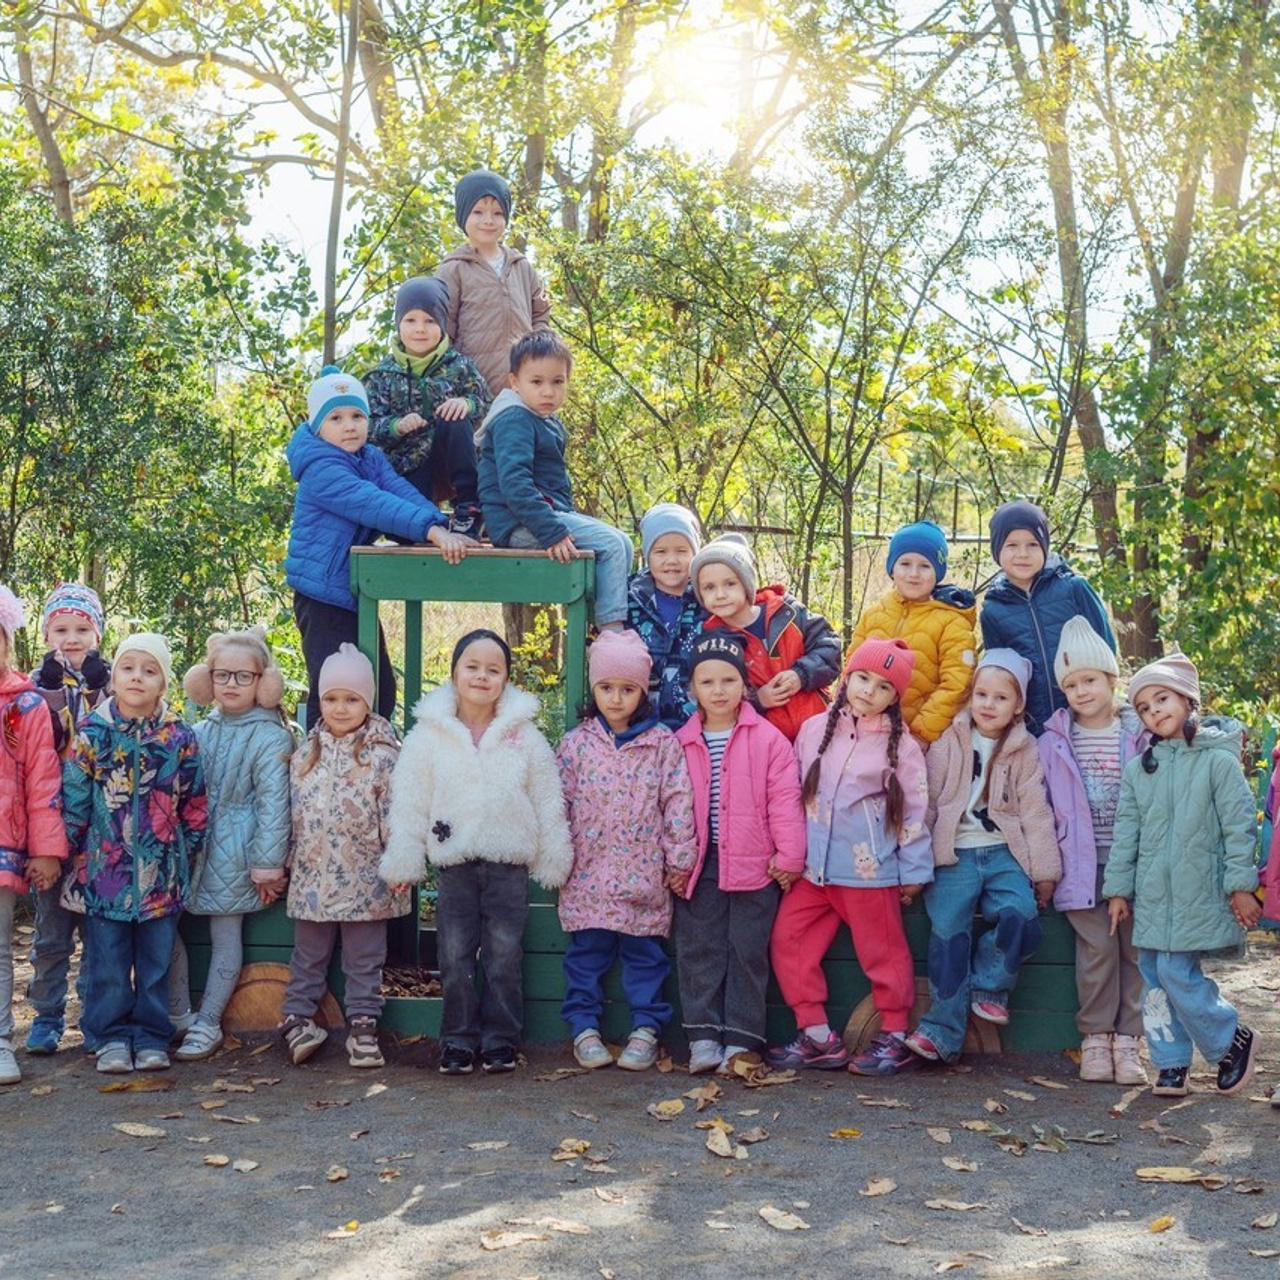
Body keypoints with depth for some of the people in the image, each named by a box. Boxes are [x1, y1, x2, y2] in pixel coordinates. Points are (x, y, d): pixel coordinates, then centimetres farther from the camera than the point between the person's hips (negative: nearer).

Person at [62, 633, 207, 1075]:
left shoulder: (180, 736, 0)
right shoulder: (92, 731, -2)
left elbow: (194, 803, 7)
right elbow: (73, 795, 1)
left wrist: (190, 853, 9)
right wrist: (70, 848, 0)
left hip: (161, 869, 1)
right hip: (104, 867, -1)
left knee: (156, 959, 8)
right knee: (107, 959, 5)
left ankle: (151, 1037, 18)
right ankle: (113, 1036, 16)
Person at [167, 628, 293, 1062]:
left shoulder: (269, 738, -9)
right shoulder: (201, 733, 9)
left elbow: (273, 804, -12)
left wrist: (268, 864, -14)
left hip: (233, 856, -6)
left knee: (225, 935, 3)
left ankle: (207, 1024, 12)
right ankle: (179, 1014, 17)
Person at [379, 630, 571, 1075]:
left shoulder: (524, 735, 2)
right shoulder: (428, 735, 0)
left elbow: (548, 801, 6)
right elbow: (409, 803, 2)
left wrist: (554, 861, 6)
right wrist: (403, 862, -1)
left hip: (509, 864, 0)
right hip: (454, 864, 0)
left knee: (504, 956, 4)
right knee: (456, 958, 3)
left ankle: (500, 1040, 15)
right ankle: (458, 1041, 14)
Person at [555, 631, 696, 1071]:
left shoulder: (663, 744, -1)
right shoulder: (575, 743, 2)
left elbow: (678, 804, 0)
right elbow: (558, 803, 5)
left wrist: (679, 860, -1)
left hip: (644, 878, -1)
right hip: (587, 874, 1)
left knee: (645, 953, 6)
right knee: (587, 953, 7)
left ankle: (645, 1029, 15)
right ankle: (584, 1027, 17)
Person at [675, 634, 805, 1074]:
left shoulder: (768, 739, -2)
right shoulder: (681, 743, 5)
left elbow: (784, 800, -4)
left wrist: (788, 856, -8)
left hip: (754, 866, -2)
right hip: (699, 866, 2)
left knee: (748, 951, 3)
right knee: (698, 950, 3)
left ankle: (741, 1039, 9)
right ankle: (703, 1037, 10)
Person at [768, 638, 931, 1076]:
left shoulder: (900, 744, -3)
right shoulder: (814, 729, 6)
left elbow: (914, 810, 0)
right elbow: (796, 793, 12)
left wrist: (914, 871, 0)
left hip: (871, 870, -4)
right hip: (814, 867, 4)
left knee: (883, 951, 3)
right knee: (787, 941, 1)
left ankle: (895, 1037, 17)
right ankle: (818, 1037, 8)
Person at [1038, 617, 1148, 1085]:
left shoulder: (1141, 737, 5)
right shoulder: (1053, 742, 5)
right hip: (1082, 865, -1)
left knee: (1136, 948, -1)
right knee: (1098, 947, -9)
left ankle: (1126, 1041, 7)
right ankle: (1094, 1038, 3)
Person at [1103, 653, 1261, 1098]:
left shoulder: (1218, 759, -5)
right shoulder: (1139, 768, 9)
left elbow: (1240, 824, -6)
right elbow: (1126, 831, 11)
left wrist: (1241, 885, -9)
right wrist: (1118, 888, 8)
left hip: (1198, 892, -5)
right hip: (1151, 892, 5)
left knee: (1177, 973, -11)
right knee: (1155, 977, 5)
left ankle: (1233, 1041, 10)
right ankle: (1171, 1063, 15)